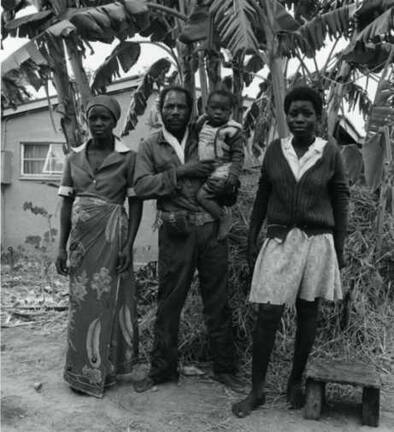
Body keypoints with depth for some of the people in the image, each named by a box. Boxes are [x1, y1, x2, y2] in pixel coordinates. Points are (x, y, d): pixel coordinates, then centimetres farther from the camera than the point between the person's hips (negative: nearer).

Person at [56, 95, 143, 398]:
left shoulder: (128, 157, -3)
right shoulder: (75, 157, 8)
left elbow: (136, 204, -3)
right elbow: (67, 203, 8)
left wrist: (129, 245, -11)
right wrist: (62, 246, 4)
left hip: (111, 236, -3)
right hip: (81, 236, 4)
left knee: (107, 301, 3)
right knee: (81, 302, 9)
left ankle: (98, 373, 18)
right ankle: (82, 369, 25)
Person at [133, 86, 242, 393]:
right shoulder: (150, 147, 9)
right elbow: (142, 186, -7)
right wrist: (181, 171, -13)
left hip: (211, 228, 2)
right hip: (176, 232, -1)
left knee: (218, 302, 6)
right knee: (169, 303, 4)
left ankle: (225, 368, 20)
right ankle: (162, 369, 20)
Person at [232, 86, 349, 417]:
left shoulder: (330, 152, 0)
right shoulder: (275, 149, 4)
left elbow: (340, 200, 3)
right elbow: (262, 195, 9)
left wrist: (340, 248, 1)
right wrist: (252, 238, 6)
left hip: (317, 241, 0)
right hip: (279, 240, 1)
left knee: (307, 314, 9)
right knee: (267, 315, -3)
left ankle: (296, 382, 27)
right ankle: (257, 390, 11)